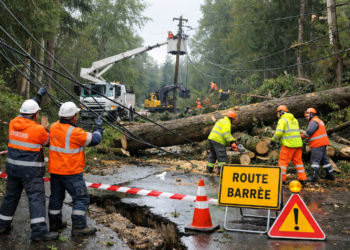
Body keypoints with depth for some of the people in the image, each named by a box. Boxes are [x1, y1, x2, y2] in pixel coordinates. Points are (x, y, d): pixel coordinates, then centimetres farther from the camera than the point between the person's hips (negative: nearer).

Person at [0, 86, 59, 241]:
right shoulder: (38, 130, -16)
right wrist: (45, 129, 16)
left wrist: (39, 95, 28)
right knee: (36, 198, -5)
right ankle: (39, 231, -8)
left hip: (13, 167, 7)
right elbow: (49, 142, 0)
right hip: (31, 170, -7)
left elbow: (27, 110, 19)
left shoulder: (13, 123, 3)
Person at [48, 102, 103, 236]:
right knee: (81, 198, 1)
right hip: (71, 173, -8)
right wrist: (98, 127, 3)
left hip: (55, 170, 8)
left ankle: (55, 223, 31)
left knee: (56, 197, 19)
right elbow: (95, 139, -12)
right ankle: (79, 227, 2)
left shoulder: (53, 127, -1)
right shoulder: (75, 133, -21)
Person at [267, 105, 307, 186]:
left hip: (288, 145, -7)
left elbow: (278, 133, -17)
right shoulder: (295, 120, 17)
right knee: (298, 161, 12)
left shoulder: (282, 120, -7)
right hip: (298, 144, 7)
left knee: (283, 161, 1)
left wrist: (273, 141, -5)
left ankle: (282, 179, 0)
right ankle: (303, 179, 10)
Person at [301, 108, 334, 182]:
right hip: (322, 143, 10)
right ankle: (330, 175, 20)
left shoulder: (314, 122, -13)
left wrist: (302, 136, -8)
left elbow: (309, 132, -25)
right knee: (324, 159, 15)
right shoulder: (319, 121, 21)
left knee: (315, 160, -8)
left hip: (317, 145, -10)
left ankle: (314, 177, -9)